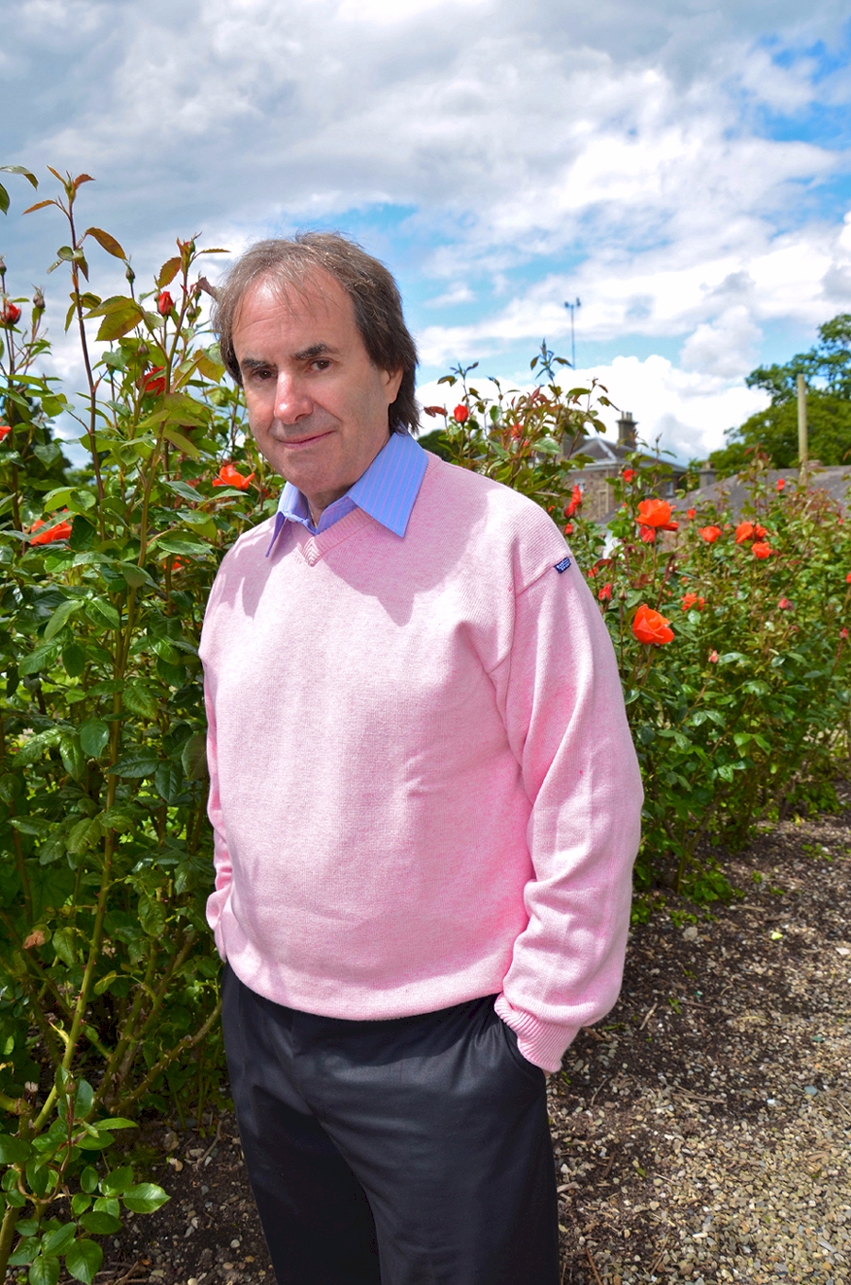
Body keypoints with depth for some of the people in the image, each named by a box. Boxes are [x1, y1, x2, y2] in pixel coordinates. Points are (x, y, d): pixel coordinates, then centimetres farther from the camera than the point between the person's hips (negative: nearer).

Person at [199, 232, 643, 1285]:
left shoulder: (502, 540, -17)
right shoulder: (245, 567, 3)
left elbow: (589, 805, -15)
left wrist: (533, 1025, -11)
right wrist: (238, 933, 14)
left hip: (441, 1046, -6)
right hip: (260, 1028, 6)